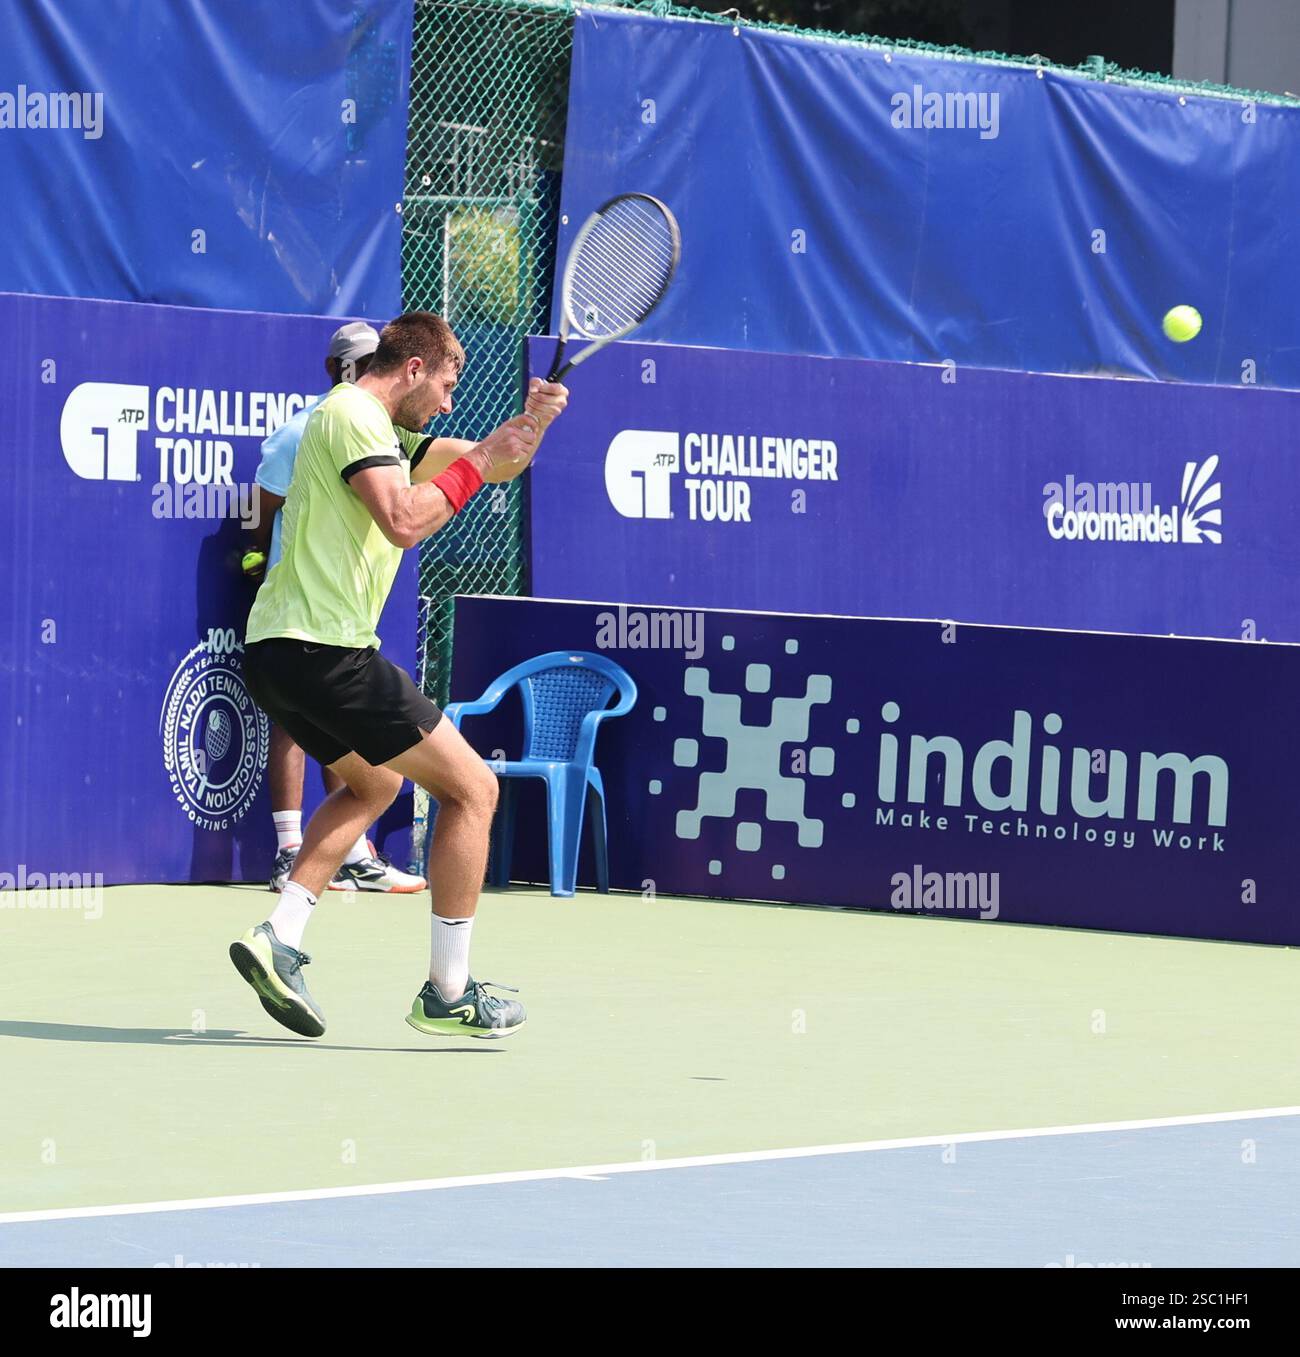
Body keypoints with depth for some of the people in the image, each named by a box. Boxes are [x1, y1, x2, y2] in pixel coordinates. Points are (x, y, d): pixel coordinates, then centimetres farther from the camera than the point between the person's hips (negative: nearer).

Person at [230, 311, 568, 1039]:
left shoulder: (385, 432, 22)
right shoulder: (353, 417, -9)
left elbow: (497, 462, 25)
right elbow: (405, 522, -24)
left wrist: (533, 419, 5)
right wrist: (474, 465, -12)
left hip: (276, 651, 11)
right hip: (324, 650, -11)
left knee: (373, 783, 32)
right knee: (472, 788, -2)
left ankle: (279, 938, 15)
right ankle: (449, 993, 0)